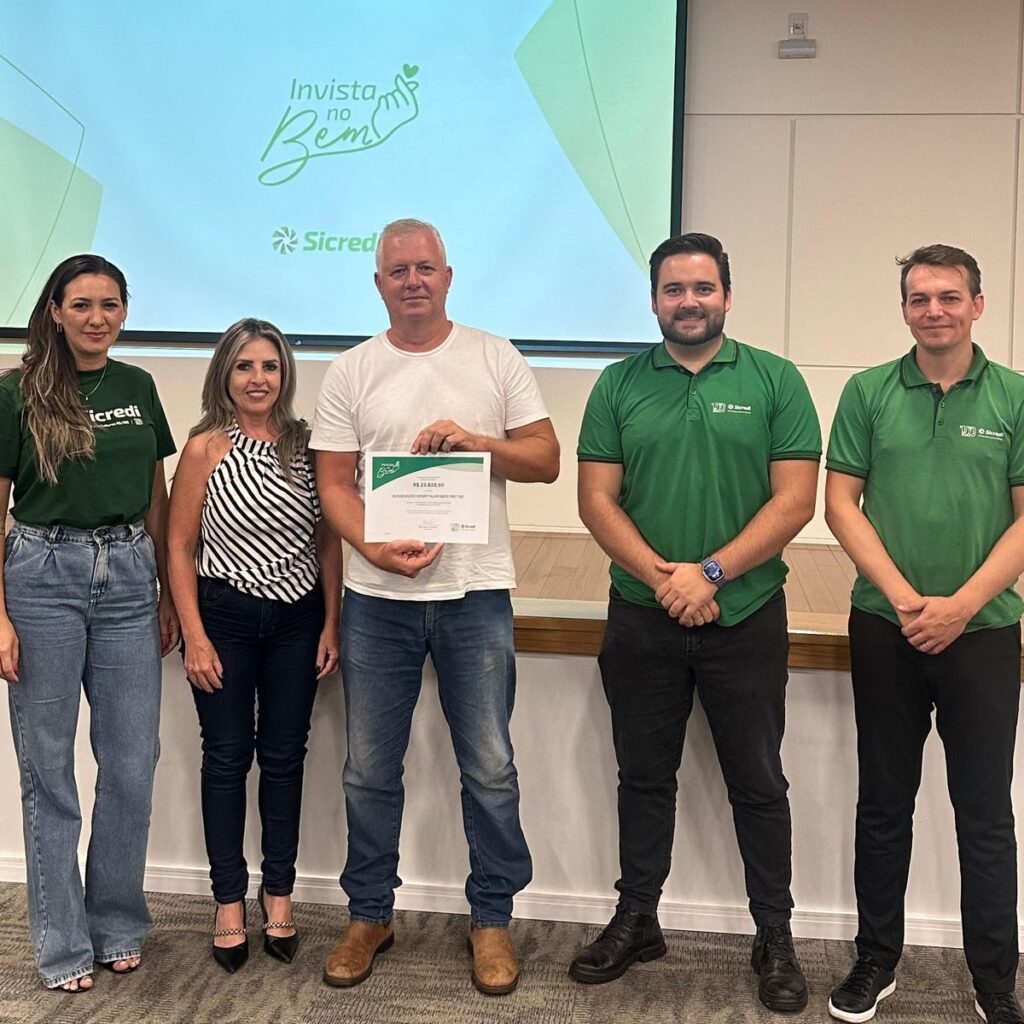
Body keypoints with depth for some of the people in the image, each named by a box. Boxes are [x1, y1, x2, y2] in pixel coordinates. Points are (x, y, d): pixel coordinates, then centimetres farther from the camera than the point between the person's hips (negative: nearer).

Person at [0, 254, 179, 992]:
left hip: (128, 576, 3)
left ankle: (120, 926, 23)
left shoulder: (138, 388, 9)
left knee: (132, 761, 5)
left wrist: (170, 593, 10)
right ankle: (63, 943, 18)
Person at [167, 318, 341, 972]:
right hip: (225, 617, -2)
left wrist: (331, 625, 0)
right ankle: (230, 901, 19)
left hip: (297, 618, 2)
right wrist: (195, 637, -9)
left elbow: (328, 541, 5)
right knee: (227, 759, 6)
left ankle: (279, 894, 24)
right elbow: (180, 547, -4)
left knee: (285, 757, 10)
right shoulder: (206, 449, -6)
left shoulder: (306, 446, 2)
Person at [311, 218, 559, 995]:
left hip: (476, 593, -1)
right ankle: (370, 914, 28)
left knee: (490, 769, 5)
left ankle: (493, 917, 22)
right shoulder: (350, 374, 6)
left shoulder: (497, 360, 3)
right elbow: (333, 484, 2)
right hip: (377, 596, 2)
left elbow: (546, 460, 1)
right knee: (371, 770, 11)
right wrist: (375, 548, -15)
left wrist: (471, 440, -16)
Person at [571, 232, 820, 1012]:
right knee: (645, 778, 14)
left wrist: (709, 573, -16)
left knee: (758, 783, 9)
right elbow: (597, 499, -2)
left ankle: (775, 937, 23)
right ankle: (637, 920, 29)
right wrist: (661, 577, -14)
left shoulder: (775, 381, -2)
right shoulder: (620, 384, 3)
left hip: (746, 621, -2)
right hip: (641, 619, 2)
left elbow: (795, 500, -8)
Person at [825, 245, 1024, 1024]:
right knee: (884, 804, 11)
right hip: (885, 629, 1)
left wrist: (961, 605, -12)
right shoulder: (868, 392, 2)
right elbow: (841, 503, 0)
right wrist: (903, 597, -10)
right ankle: (877, 959, 25)